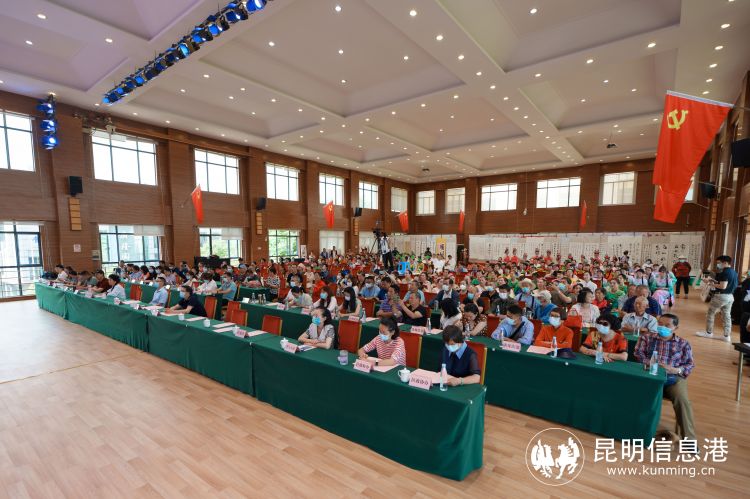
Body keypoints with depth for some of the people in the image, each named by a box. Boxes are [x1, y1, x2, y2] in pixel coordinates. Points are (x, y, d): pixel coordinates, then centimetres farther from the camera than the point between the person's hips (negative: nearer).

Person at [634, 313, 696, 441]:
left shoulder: (683, 344, 12)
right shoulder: (646, 338, 13)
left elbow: (690, 365, 7)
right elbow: (638, 354, 3)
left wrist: (676, 370, -14)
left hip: (674, 378, 1)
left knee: (682, 400, -28)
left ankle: (689, 438, -17)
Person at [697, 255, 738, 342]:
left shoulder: (725, 272, -19)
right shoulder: (734, 272, 10)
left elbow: (723, 286, -24)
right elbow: (729, 284, 18)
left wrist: (713, 284, -9)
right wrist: (716, 281, 13)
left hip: (721, 296, -8)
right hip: (730, 297, 8)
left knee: (710, 313, 6)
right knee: (727, 316, 12)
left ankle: (709, 332, 14)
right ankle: (727, 336, 14)